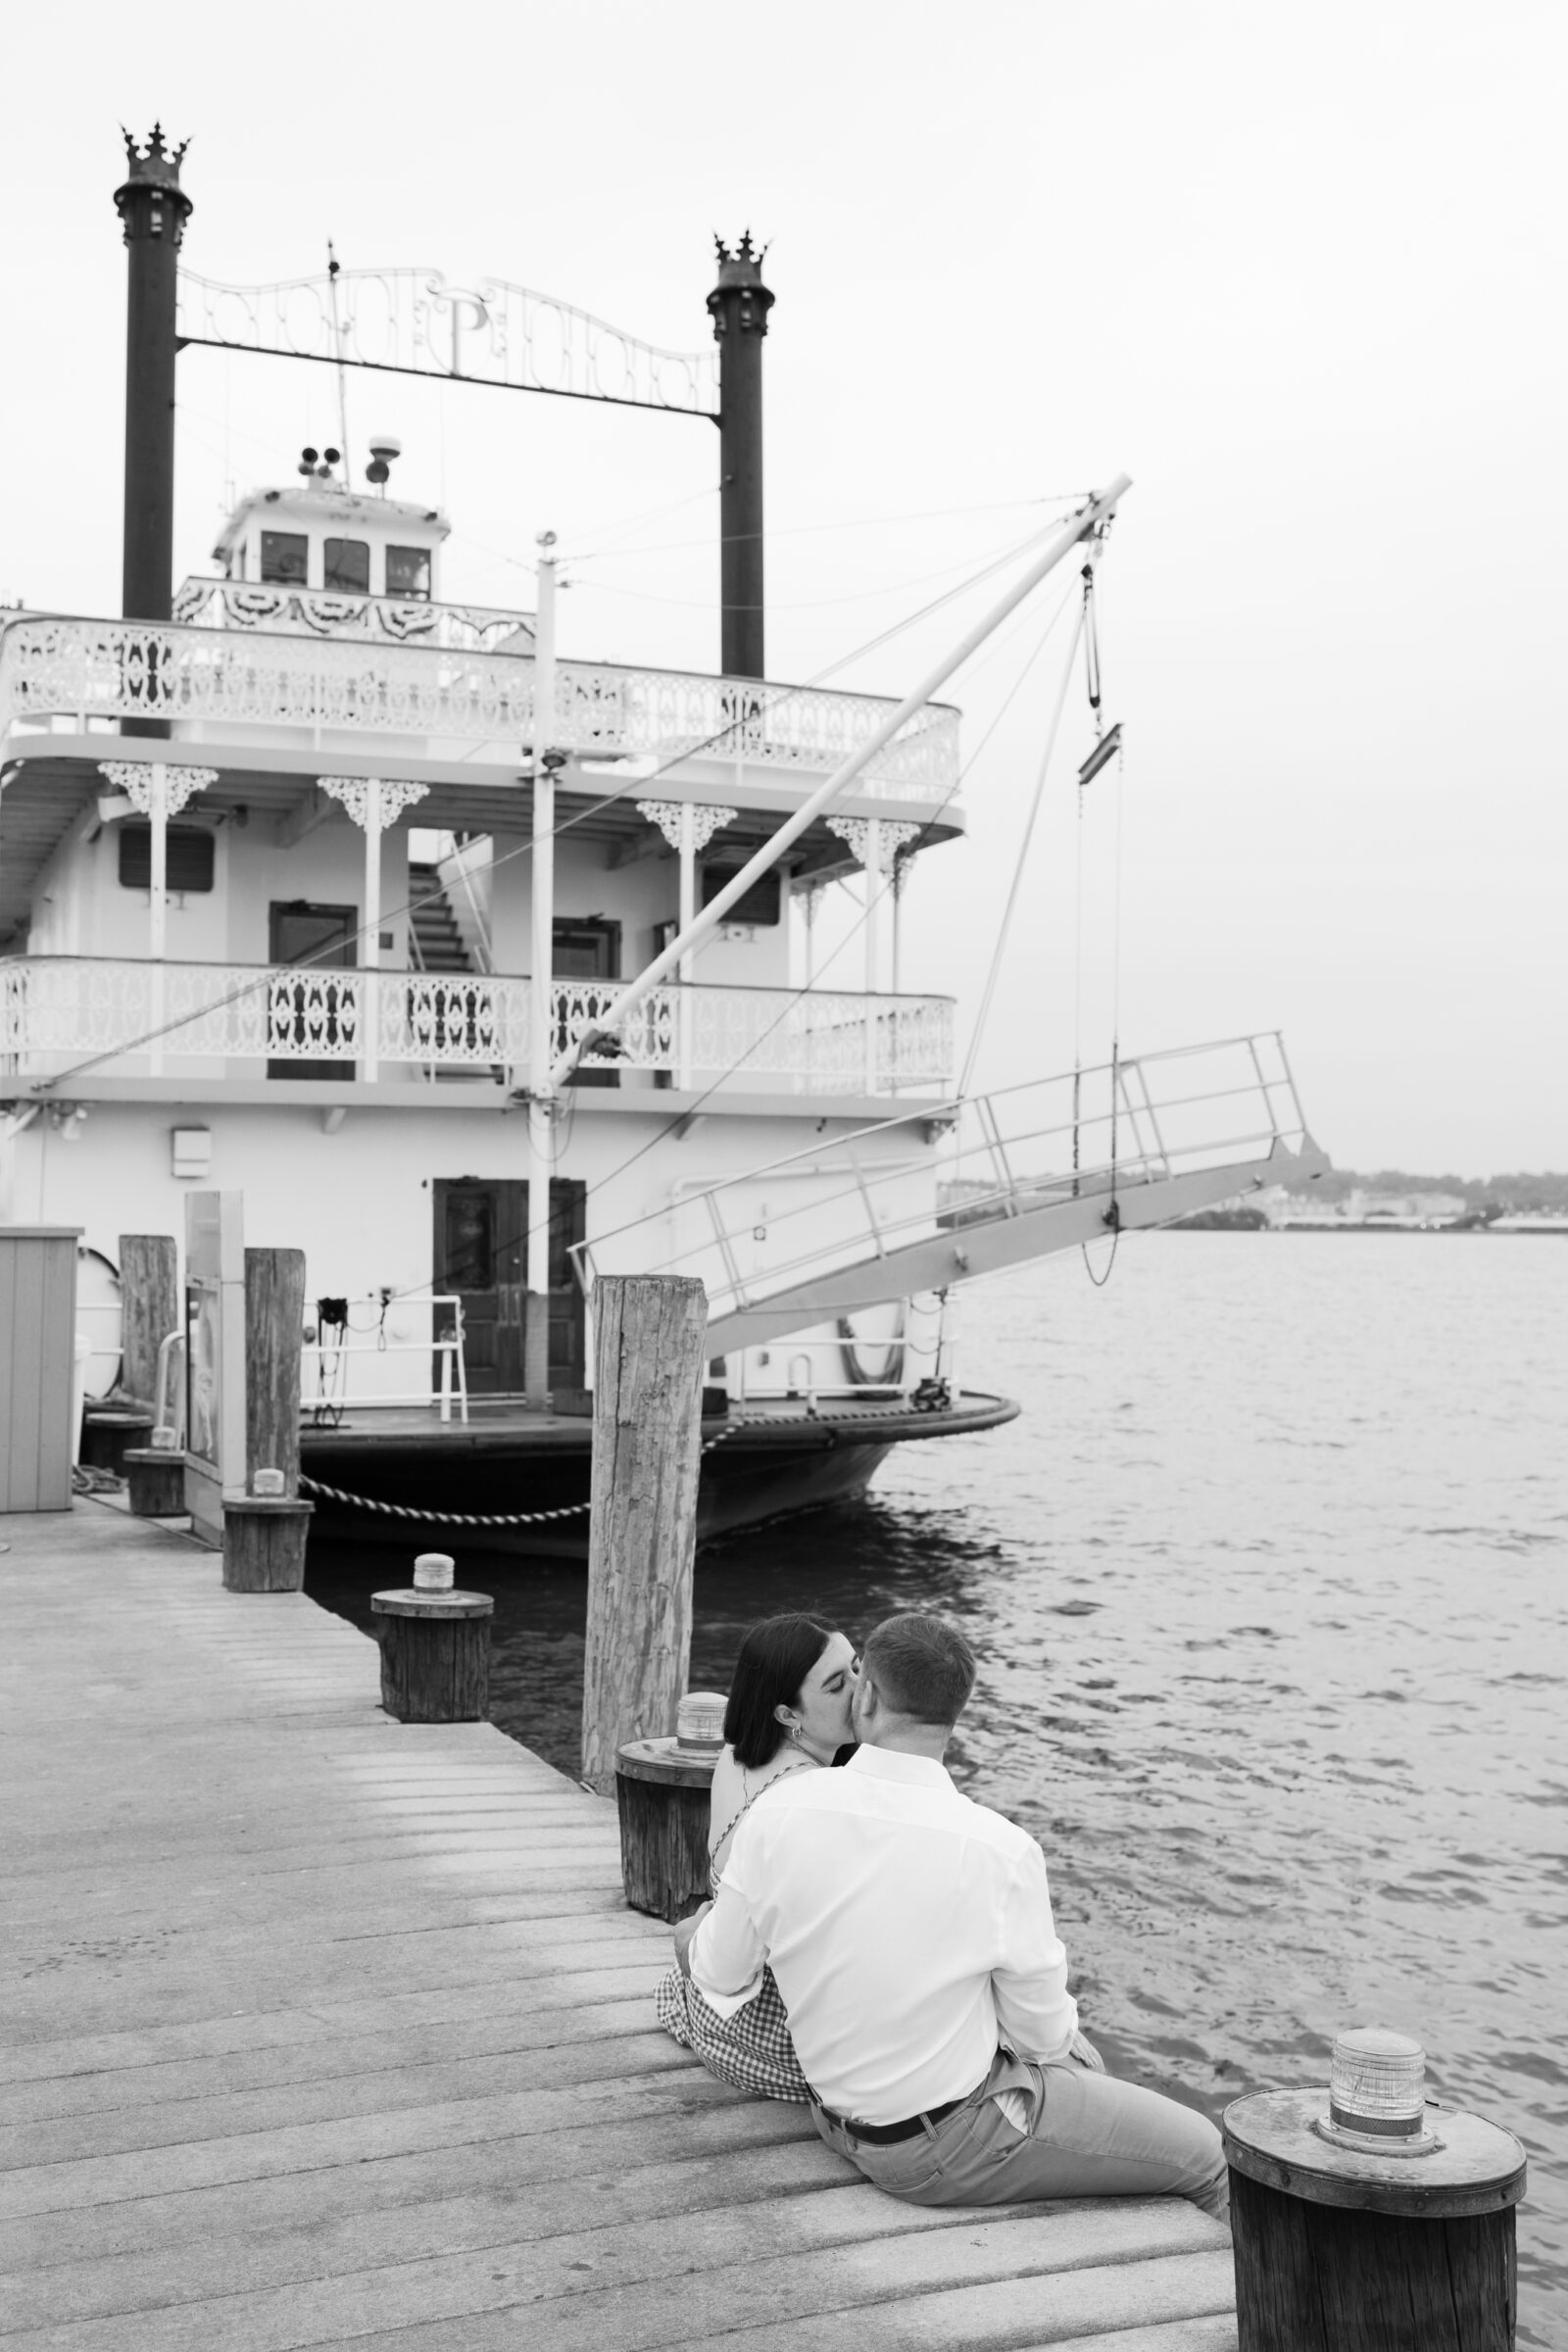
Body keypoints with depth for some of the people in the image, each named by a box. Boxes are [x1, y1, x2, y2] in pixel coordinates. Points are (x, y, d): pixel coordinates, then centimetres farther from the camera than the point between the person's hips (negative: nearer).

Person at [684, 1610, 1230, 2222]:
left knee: (1080, 2072, 31)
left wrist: (700, 1931, 21)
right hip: (954, 2145, -6)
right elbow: (1040, 2033, -14)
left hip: (840, 2116, 6)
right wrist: (1063, 2024, 10)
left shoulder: (776, 1817, -15)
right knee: (1212, 2160, 10)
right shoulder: (1000, 1851, -26)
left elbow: (721, 1977, -1)